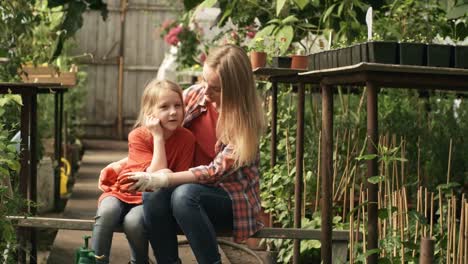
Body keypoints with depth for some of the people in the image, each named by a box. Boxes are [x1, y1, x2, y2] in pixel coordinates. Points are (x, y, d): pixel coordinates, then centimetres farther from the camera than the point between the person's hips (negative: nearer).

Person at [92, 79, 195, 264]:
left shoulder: (186, 138, -12)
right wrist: (158, 136, -24)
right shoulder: (138, 136, -15)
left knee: (133, 221, -31)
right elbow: (156, 176, -24)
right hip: (123, 189, 0)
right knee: (107, 212, -32)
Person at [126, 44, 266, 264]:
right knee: (152, 199, -29)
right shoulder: (195, 95, -2)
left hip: (234, 198, -4)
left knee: (184, 194, -36)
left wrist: (163, 179, -29)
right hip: (195, 189, 4)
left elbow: (216, 171, -21)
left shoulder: (246, 119, -16)